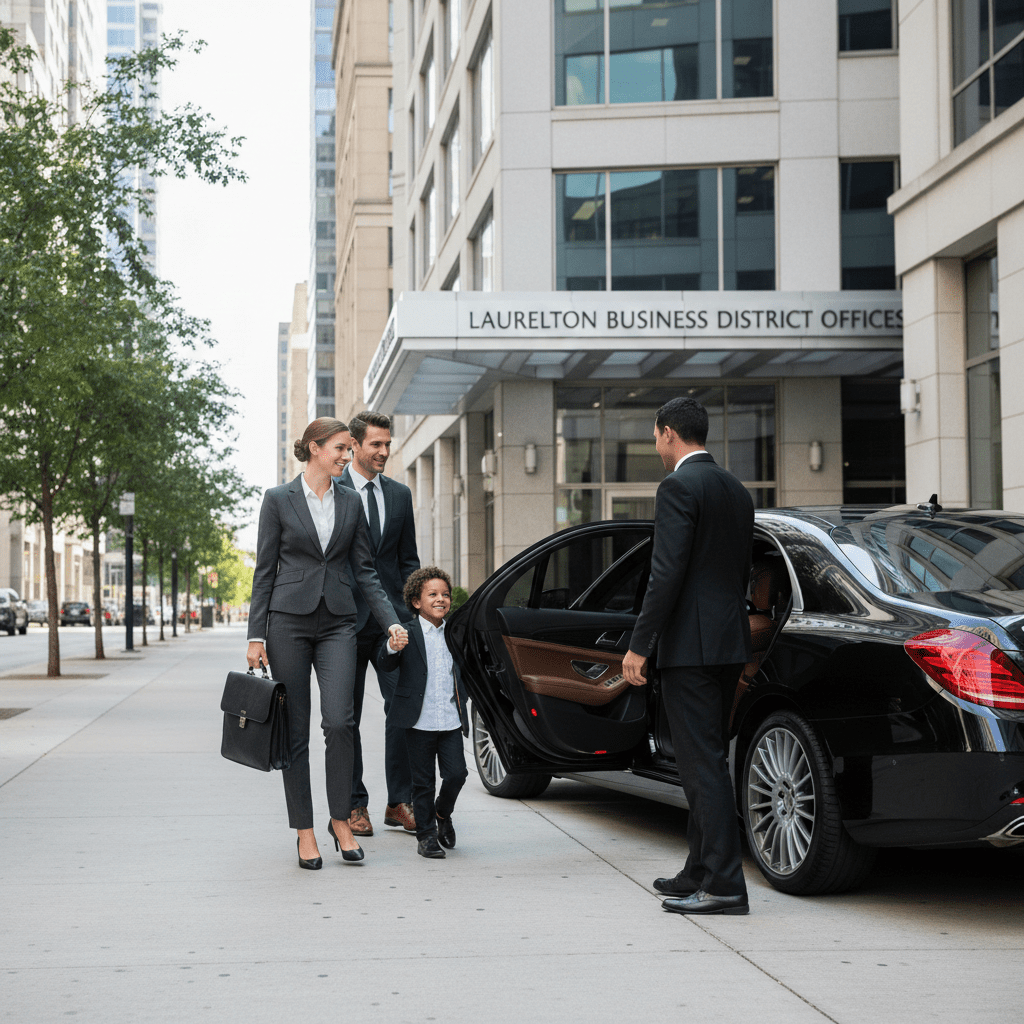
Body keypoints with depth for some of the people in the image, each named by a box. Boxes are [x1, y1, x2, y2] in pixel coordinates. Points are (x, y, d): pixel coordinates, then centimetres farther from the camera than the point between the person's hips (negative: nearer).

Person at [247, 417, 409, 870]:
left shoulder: (350, 503, 10)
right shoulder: (279, 499, 1)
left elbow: (364, 571, 12)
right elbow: (265, 570, 1)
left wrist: (392, 621, 1)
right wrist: (256, 635, -3)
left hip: (337, 622, 2)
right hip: (288, 619, -2)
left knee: (339, 721, -13)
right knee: (295, 730, 1)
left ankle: (341, 820, 3)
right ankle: (304, 831, 10)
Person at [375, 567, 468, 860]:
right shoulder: (407, 633, -2)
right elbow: (385, 665, -10)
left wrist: (461, 705, 16)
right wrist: (391, 647, -29)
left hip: (451, 721, 3)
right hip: (419, 722, -3)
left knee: (456, 773, -4)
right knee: (423, 782, 3)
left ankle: (443, 814, 24)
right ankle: (426, 835, 15)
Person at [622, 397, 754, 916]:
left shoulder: (678, 486, -11)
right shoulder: (736, 490, 16)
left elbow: (667, 572, -18)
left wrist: (639, 645, -15)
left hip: (690, 644, -9)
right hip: (730, 642, 9)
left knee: (703, 763, -8)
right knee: (707, 761, 15)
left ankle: (724, 885, -8)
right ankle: (701, 873, 22)